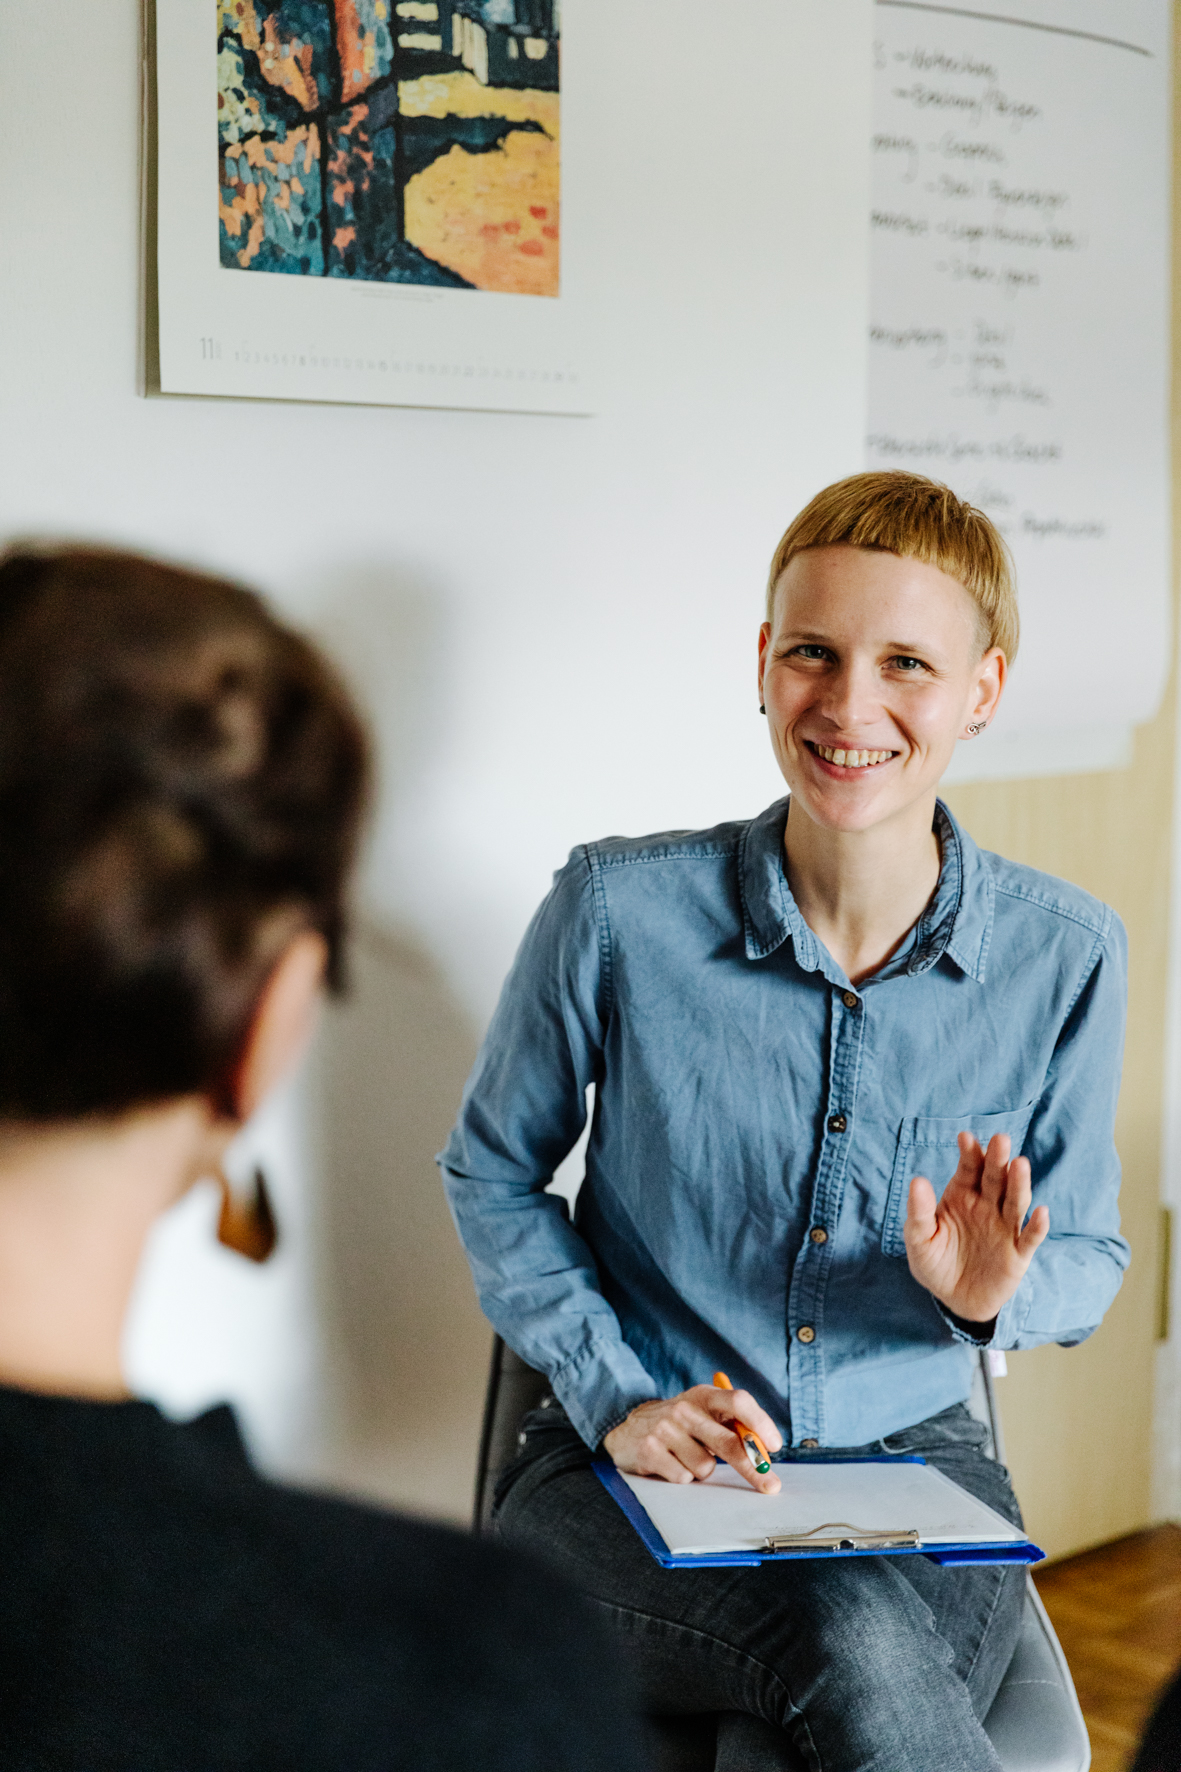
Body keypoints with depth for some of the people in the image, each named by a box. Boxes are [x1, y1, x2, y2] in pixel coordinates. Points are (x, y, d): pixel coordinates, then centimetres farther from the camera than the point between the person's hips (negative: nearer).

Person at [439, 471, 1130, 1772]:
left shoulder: (1062, 955, -5)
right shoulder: (620, 910, -9)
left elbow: (1090, 1258, 8)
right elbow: (492, 1174, 6)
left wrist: (997, 1295, -16)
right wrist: (614, 1393, -6)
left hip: (915, 1467, 2)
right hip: (639, 1470, -1)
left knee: (864, 1653, -33)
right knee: (856, 1654, -33)